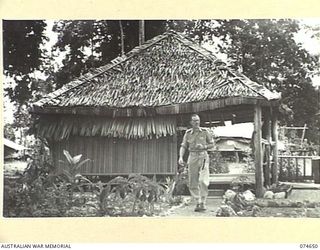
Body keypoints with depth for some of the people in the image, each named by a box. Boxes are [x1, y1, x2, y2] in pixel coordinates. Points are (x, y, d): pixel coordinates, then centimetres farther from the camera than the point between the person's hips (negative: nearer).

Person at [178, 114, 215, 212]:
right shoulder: (188, 133, 6)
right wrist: (181, 157, -10)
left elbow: (212, 144, 9)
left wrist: (204, 147, -10)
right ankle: (198, 202, 18)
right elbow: (183, 146, 6)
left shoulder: (205, 131, 2)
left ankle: (203, 203, -8)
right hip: (192, 157, 3)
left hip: (203, 157, -2)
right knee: (192, 183, 4)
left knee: (203, 181, -16)